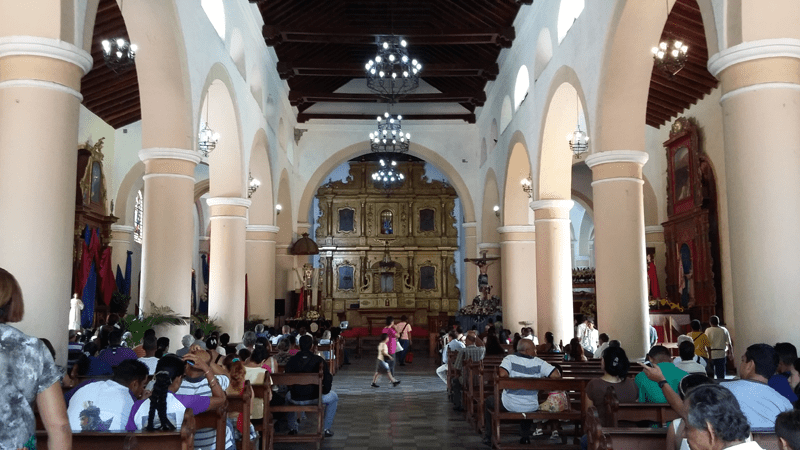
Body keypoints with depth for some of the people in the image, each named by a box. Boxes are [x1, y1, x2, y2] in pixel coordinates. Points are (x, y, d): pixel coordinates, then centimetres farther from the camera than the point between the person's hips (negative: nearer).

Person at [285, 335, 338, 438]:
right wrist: (324, 391, 13)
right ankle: (326, 429, 23)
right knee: (333, 397, 27)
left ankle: (292, 428, 35)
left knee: (288, 396, 40)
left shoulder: (291, 360, -1)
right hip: (314, 398, -2)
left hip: (296, 399, 2)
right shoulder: (318, 360, -8)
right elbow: (327, 379, -7)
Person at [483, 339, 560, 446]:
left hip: (508, 406, -2)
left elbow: (502, 374, -25)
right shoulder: (539, 363, -5)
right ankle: (525, 437, 40)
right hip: (531, 409, 2)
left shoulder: (510, 359, -9)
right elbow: (557, 375, -11)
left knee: (489, 400, 28)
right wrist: (543, 378, 7)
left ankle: (488, 437, 32)